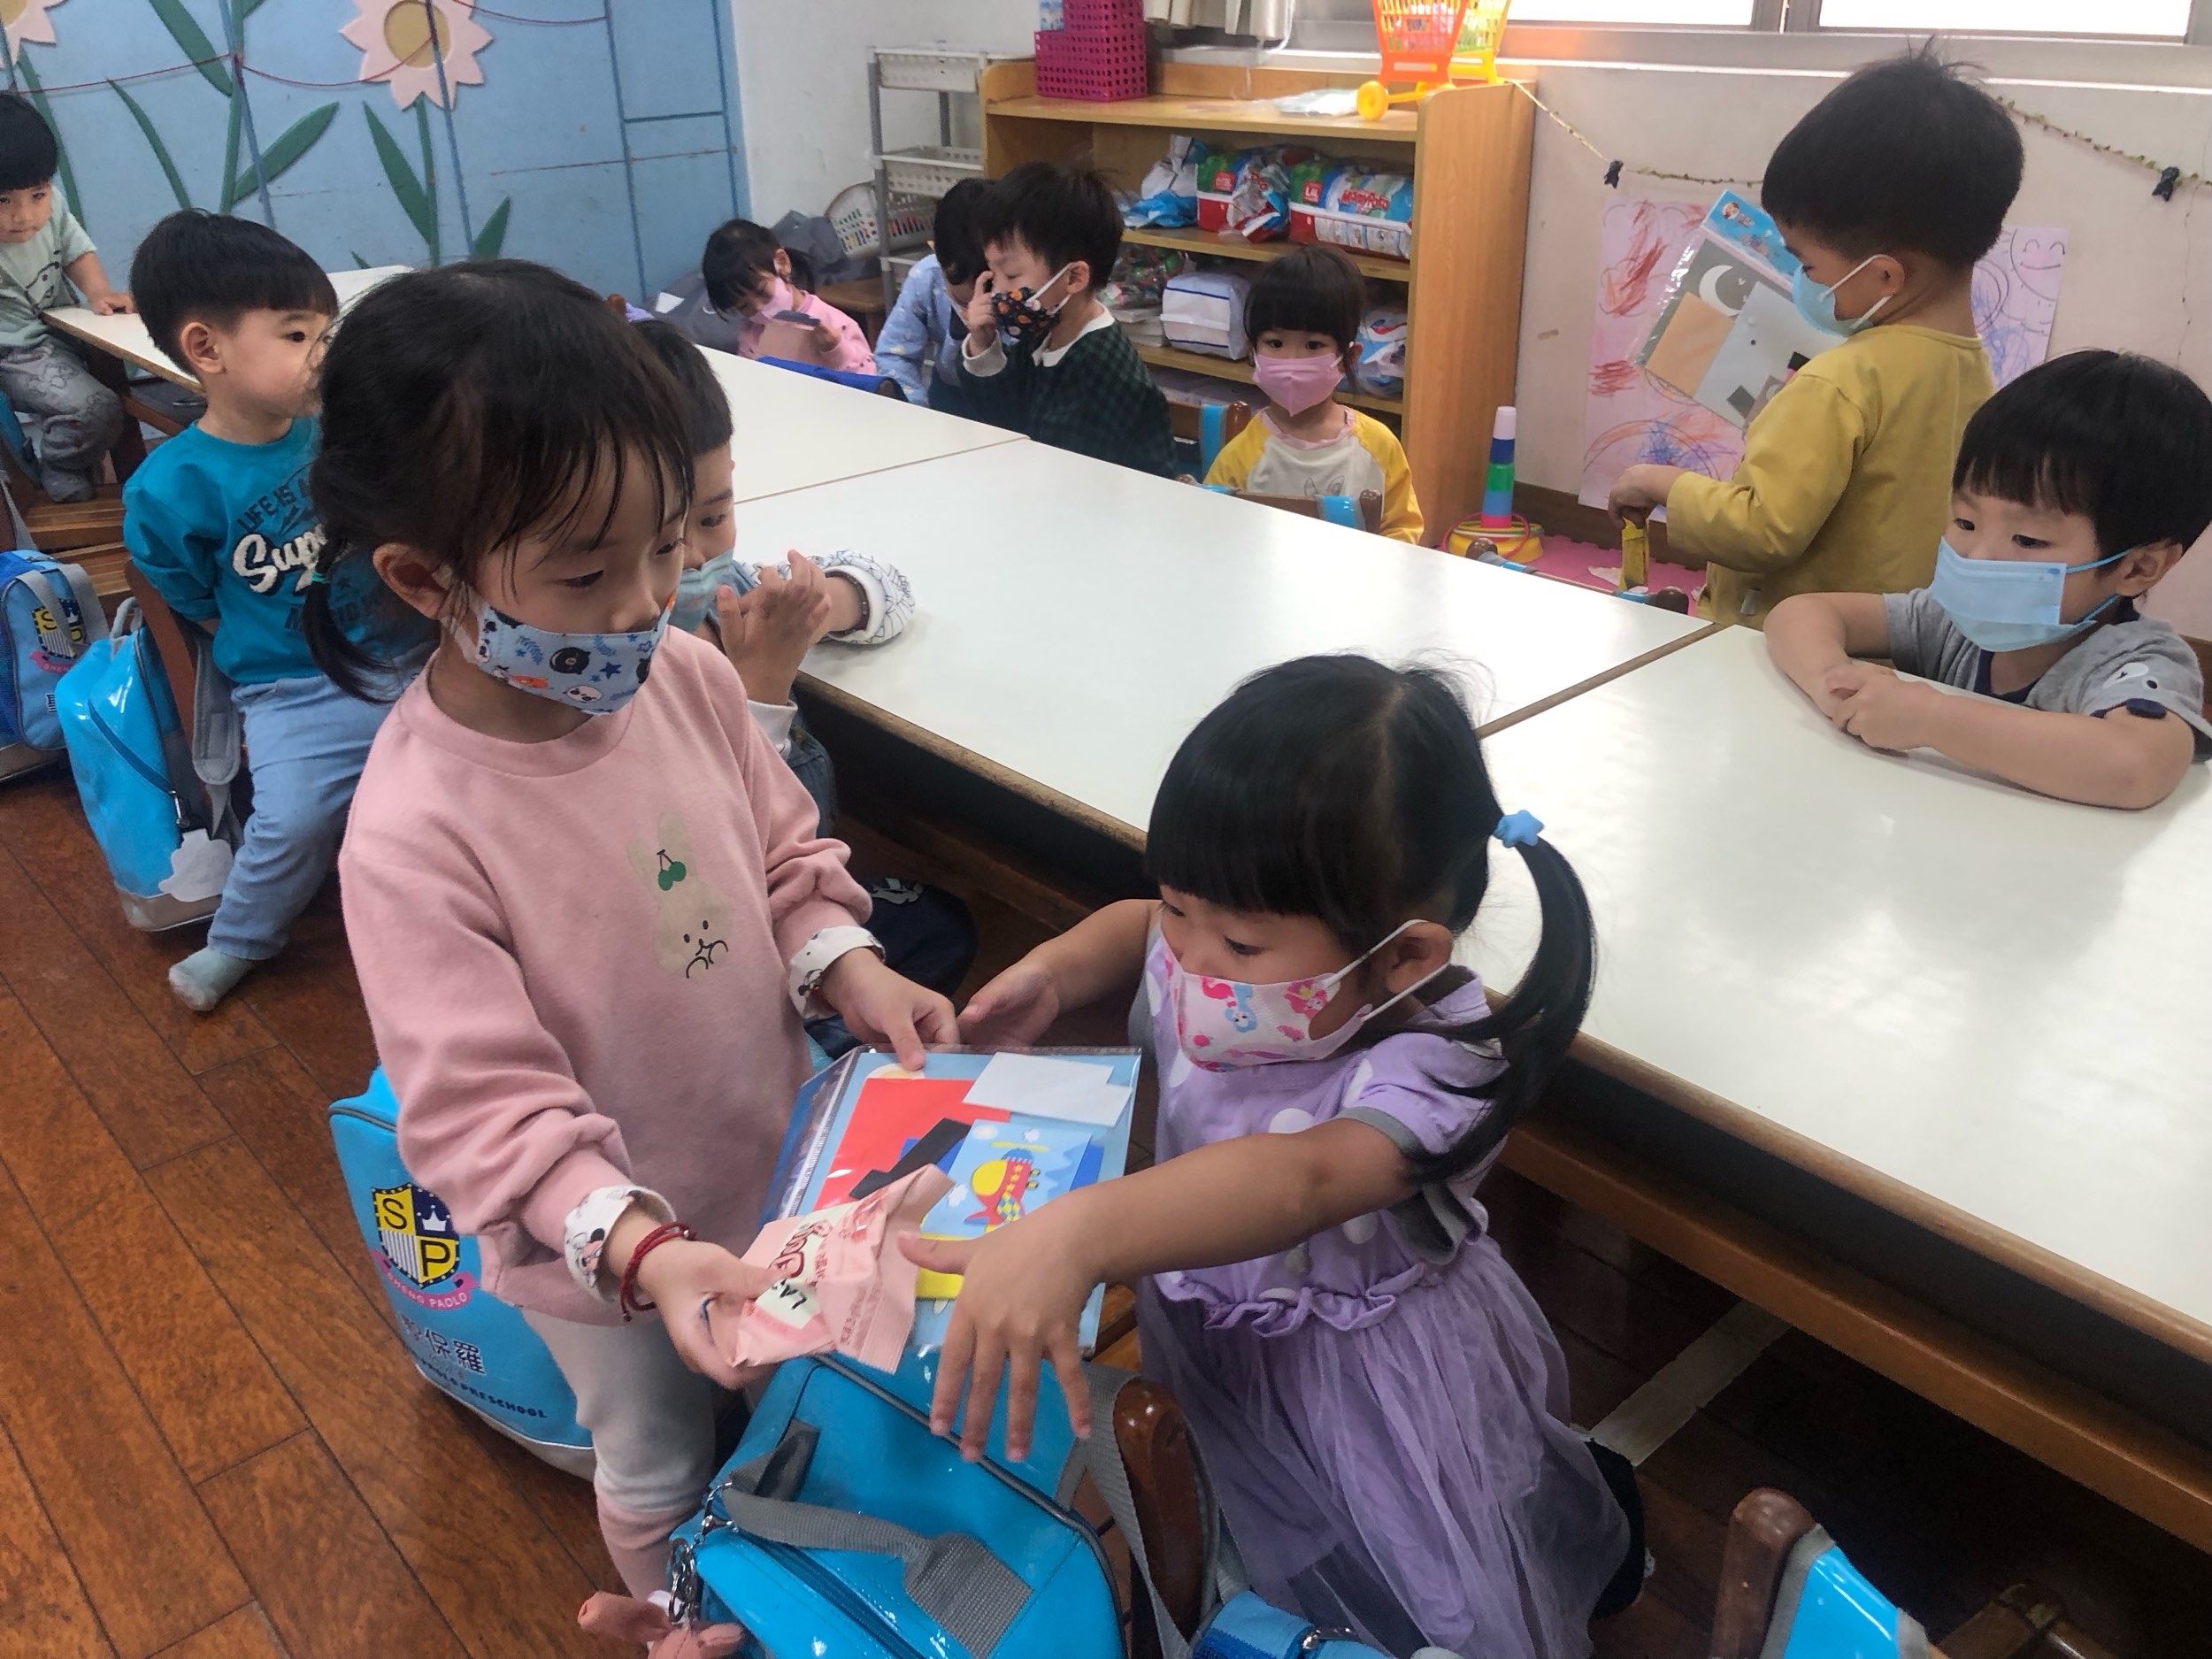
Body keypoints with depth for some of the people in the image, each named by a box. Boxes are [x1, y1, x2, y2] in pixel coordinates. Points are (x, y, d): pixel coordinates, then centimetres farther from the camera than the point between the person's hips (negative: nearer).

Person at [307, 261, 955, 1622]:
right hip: (597, 1251, -4)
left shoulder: (689, 678, -16)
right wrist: (643, 1247, -39)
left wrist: (844, 964, -19)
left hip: (775, 1167, 5)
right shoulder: (414, 832, -33)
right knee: (663, 1475, 26)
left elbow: (787, 860, -2)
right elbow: (484, 1106, -29)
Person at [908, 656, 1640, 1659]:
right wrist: (1051, 973, -16)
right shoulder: (1206, 969, -18)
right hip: (1203, 1344, 5)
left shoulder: (1431, 1074, -37)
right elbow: (1132, 926, 6)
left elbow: (1301, 1180, -56)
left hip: (1371, 1382, -4)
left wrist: (1078, 1234, -71)